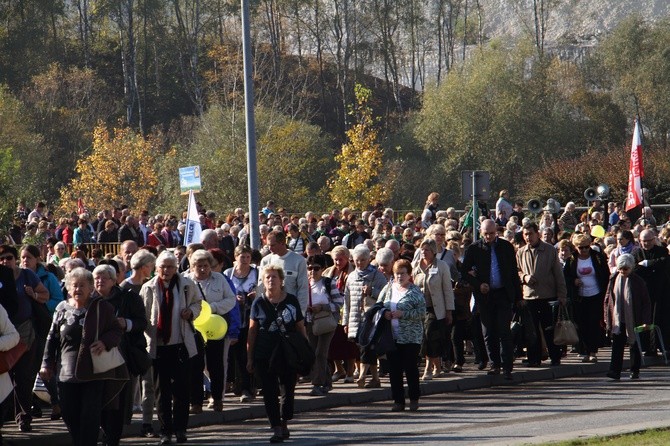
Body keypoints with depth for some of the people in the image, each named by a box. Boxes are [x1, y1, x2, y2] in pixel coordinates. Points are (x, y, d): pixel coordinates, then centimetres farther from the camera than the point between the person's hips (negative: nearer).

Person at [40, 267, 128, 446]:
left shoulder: (101, 308, 1)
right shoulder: (62, 309, 8)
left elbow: (117, 330, 5)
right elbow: (52, 338, 13)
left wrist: (105, 342, -15)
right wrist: (46, 364, 8)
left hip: (93, 370, -3)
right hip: (67, 371, 3)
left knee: (90, 415, -6)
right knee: (70, 414, 5)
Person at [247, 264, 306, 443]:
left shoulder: (291, 301, 3)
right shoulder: (259, 303, 2)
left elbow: (300, 328, 7)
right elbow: (252, 331, 5)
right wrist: (249, 358, 3)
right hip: (264, 356, -1)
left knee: (288, 390, 7)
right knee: (270, 393, -3)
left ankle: (284, 424, 23)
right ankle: (277, 429, -1)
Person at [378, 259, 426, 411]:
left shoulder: (415, 292, -3)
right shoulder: (388, 289, 11)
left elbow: (422, 312, -9)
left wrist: (403, 314, -18)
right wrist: (384, 313, -4)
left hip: (411, 337, -4)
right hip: (391, 336, 4)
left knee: (411, 368, -3)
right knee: (394, 369, 4)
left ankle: (414, 399, 10)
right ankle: (398, 401, 10)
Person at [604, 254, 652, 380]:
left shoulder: (638, 282, -5)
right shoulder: (614, 280, 3)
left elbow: (646, 302, -3)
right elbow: (607, 300, 10)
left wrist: (645, 321, -9)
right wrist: (607, 318, 5)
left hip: (634, 320, -2)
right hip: (617, 320, 2)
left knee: (635, 346, 8)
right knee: (617, 346, -9)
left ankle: (635, 371, 20)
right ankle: (615, 371, -15)